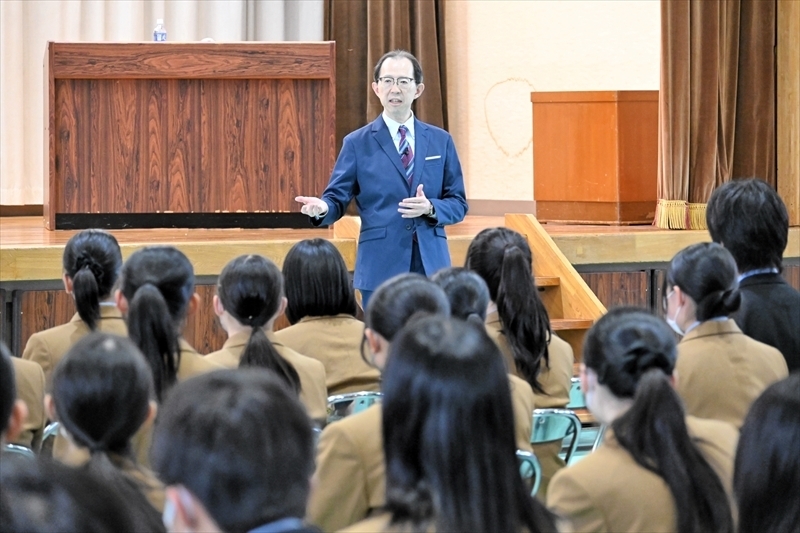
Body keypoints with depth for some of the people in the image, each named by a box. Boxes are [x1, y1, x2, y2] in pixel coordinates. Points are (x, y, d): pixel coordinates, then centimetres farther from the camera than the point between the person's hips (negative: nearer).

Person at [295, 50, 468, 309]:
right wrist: (323, 208, -22)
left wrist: (431, 208, -11)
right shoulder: (357, 143, 5)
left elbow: (458, 204, 10)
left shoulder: (441, 141, 10)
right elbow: (338, 198, 2)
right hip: (381, 268, -2)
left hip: (431, 267, 2)